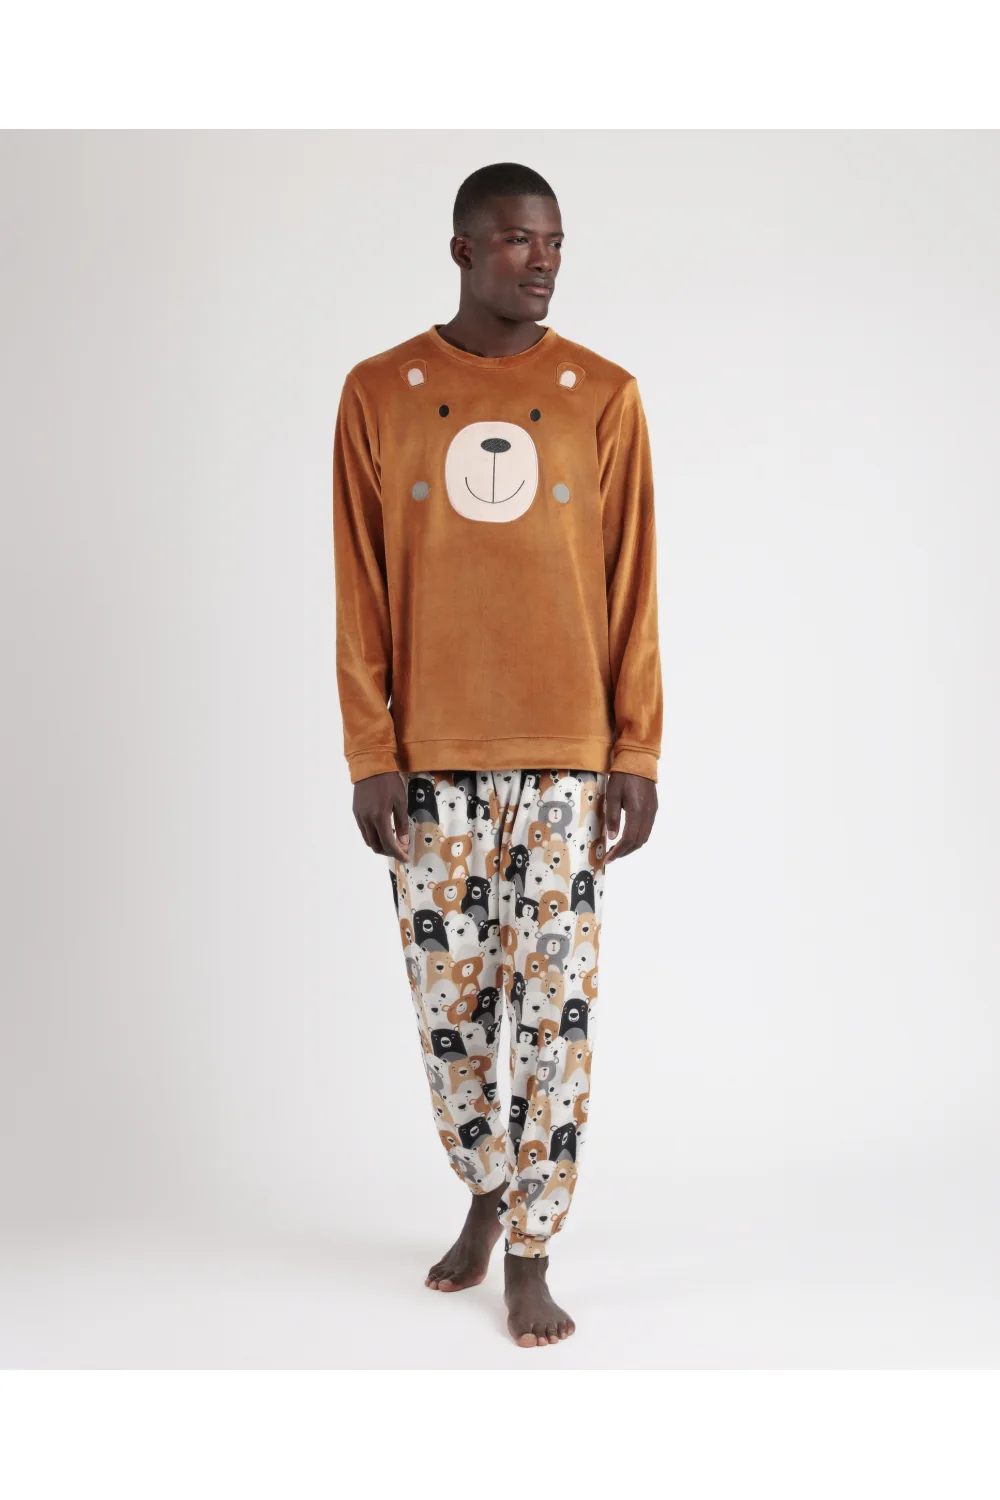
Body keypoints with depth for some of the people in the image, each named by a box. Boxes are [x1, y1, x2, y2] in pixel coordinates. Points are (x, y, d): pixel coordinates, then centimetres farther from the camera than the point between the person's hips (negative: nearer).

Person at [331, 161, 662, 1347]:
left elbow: (633, 587, 2)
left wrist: (637, 754, -2)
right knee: (449, 1001, 10)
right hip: (429, 759, 1)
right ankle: (485, 1195, 34)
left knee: (555, 1006, 1)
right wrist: (370, 756, -3)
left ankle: (530, 1258, 14)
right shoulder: (379, 395, 3)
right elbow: (360, 593, 2)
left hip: (566, 757, 0)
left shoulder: (602, 396, 3)